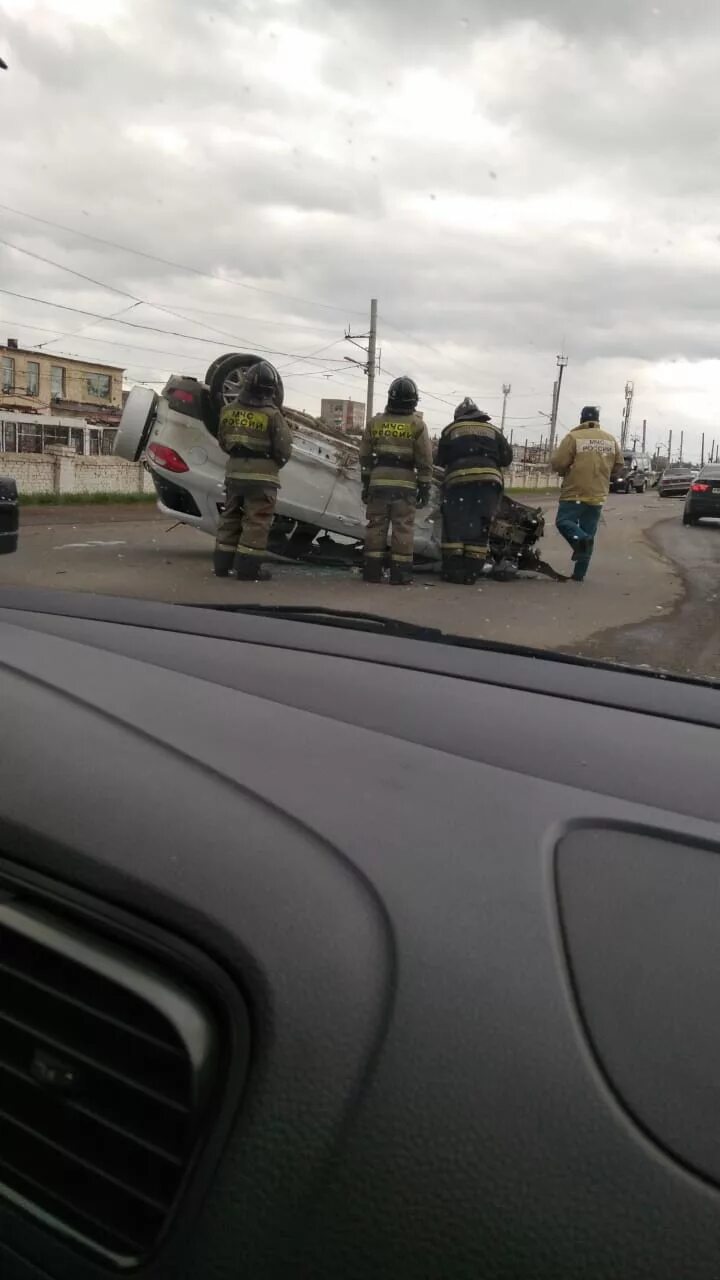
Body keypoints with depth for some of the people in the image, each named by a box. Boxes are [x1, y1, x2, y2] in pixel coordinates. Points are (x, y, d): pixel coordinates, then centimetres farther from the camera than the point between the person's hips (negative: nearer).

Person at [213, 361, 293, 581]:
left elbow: (223, 442, 11)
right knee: (256, 521, 0)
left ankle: (222, 564, 19)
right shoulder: (271, 414, -14)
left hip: (234, 471, 6)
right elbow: (284, 449, -11)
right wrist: (276, 464, 8)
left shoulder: (229, 410, 3)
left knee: (231, 516, 15)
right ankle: (248, 567, -1)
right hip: (261, 474, -5)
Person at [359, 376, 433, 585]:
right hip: (405, 484, -2)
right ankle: (400, 572, 0)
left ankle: (372, 570, 6)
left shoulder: (375, 422, 7)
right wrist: (424, 487, 2)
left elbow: (365, 456, 9)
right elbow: (424, 461, -3)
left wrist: (365, 483, 15)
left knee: (376, 525, 7)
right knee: (403, 528, 1)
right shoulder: (417, 424, -2)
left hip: (379, 482, 3)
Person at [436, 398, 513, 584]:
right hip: (489, 480, 2)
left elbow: (441, 460, 16)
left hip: (458, 480, -1)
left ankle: (453, 571, -2)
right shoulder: (493, 431, 21)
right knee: (480, 527, 4)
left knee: (455, 525, 2)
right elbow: (507, 458, 17)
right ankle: (472, 572, 1)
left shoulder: (451, 430, 17)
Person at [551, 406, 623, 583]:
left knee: (563, 521, 6)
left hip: (575, 493, -5)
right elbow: (618, 465, 12)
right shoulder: (611, 439, 7)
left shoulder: (573, 437, -8)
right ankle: (579, 573, 8)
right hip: (598, 495, 5)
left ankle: (580, 538, -24)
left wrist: (565, 471, 11)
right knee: (588, 533, 8)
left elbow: (557, 463, -11)